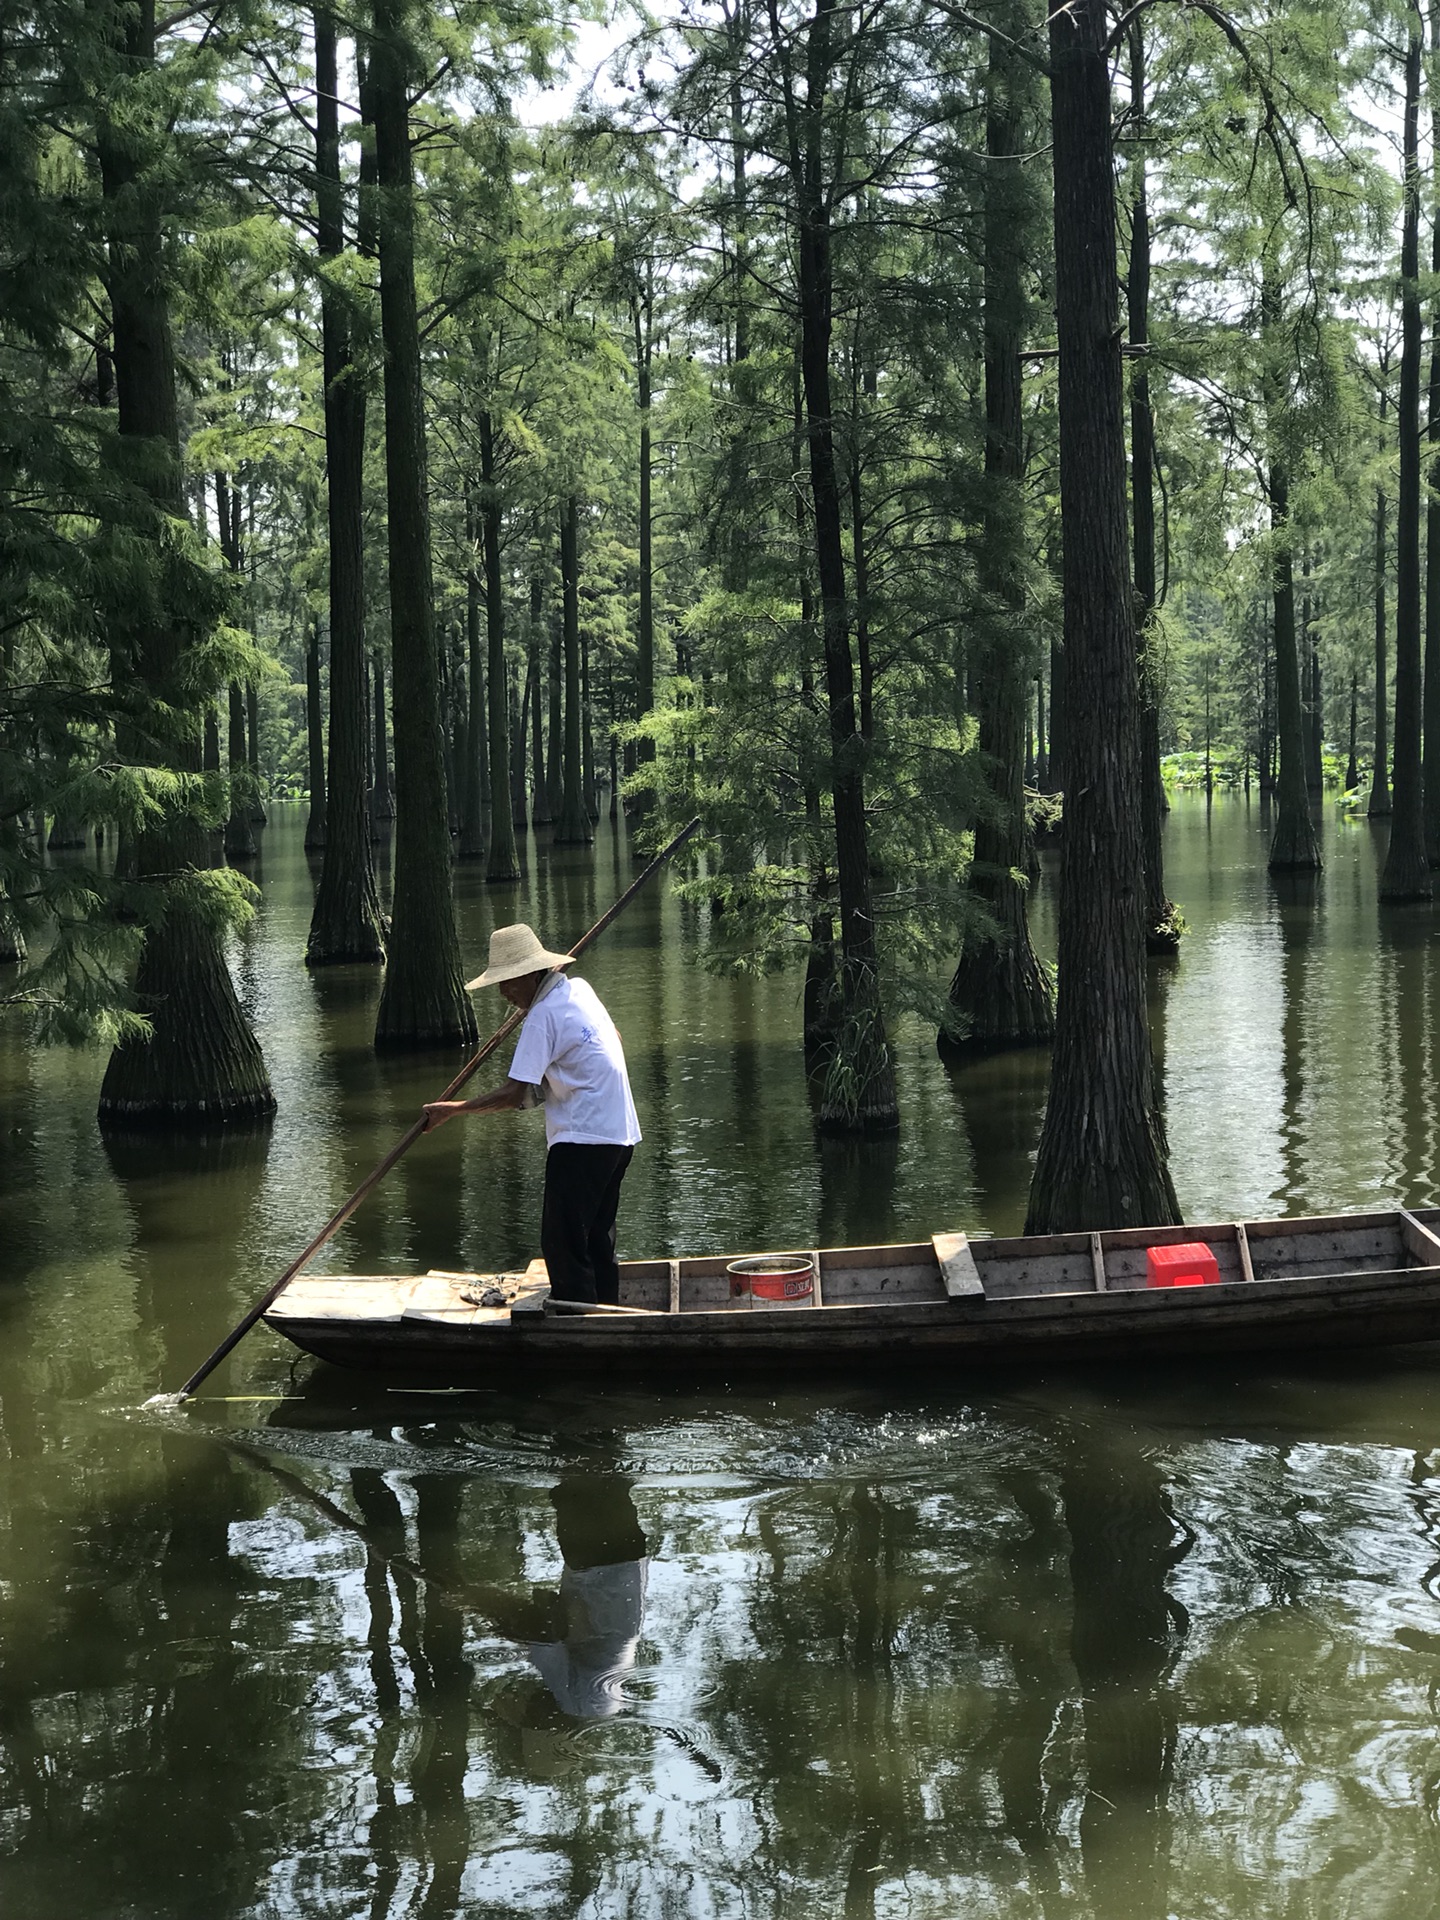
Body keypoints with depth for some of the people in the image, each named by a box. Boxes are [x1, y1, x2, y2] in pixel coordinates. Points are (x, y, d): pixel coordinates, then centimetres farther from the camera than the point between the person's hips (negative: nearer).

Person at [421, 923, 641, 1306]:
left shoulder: (543, 1015, -15)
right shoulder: (579, 989, 10)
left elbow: (516, 1095, -20)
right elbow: (614, 1040, 27)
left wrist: (453, 1109, -14)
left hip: (582, 1139, -10)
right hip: (621, 1134, 10)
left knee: (562, 1244, -7)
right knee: (597, 1241, 15)